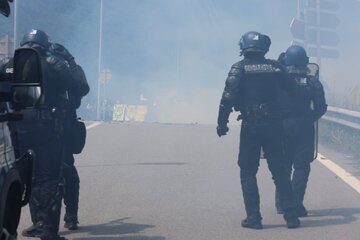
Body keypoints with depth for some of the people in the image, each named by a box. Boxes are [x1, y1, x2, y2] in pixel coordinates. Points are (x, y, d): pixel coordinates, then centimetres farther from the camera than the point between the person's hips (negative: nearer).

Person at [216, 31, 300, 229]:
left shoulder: (239, 68, -3)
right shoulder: (274, 67, 6)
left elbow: (228, 97, -11)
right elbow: (290, 89, 5)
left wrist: (222, 123, -7)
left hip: (250, 125, -3)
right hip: (273, 124, 3)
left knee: (248, 171, 6)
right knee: (279, 170, 10)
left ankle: (253, 217, 0)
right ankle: (290, 215, 6)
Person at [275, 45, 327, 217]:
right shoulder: (312, 82, -2)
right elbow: (321, 107, -3)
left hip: (282, 126, 1)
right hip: (304, 127, -1)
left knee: (283, 165, 13)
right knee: (301, 167, 2)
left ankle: (281, 203, 13)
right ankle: (296, 204, -5)